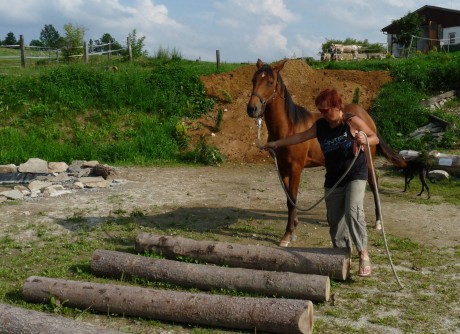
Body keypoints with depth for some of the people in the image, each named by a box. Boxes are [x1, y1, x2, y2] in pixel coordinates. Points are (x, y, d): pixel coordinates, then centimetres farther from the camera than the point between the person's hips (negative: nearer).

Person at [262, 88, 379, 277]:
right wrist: (277, 143, 14)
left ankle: (363, 255, -12)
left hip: (355, 175, -5)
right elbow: (300, 137, 12)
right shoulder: (320, 126, 3)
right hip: (333, 180, 5)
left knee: (352, 212, -24)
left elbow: (375, 138, -3)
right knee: (335, 221, 6)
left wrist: (365, 140, -25)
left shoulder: (352, 121, -10)